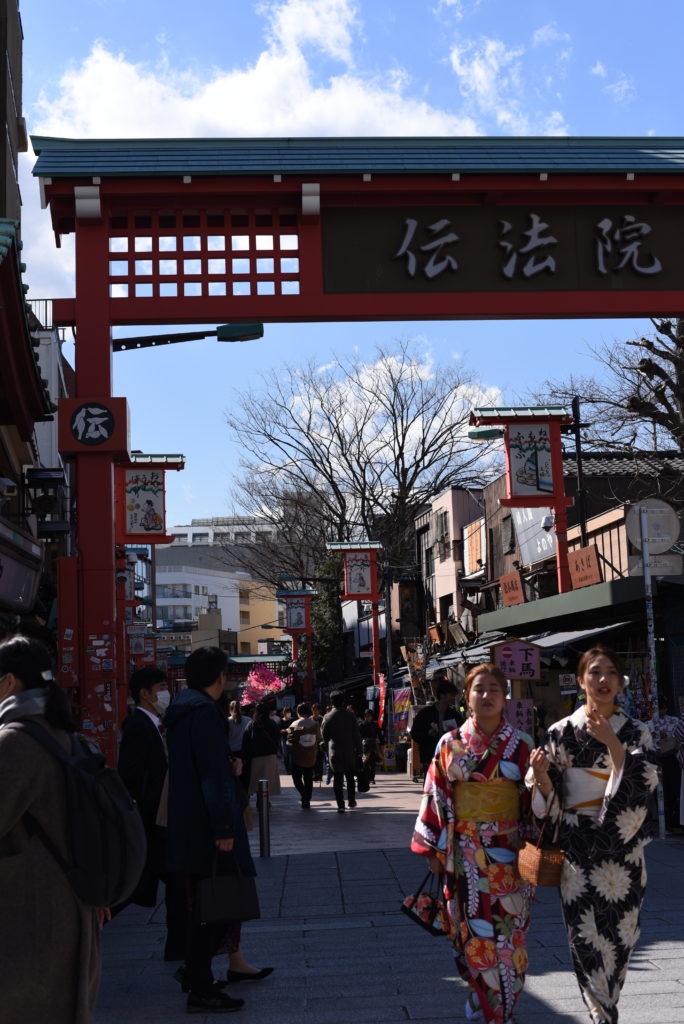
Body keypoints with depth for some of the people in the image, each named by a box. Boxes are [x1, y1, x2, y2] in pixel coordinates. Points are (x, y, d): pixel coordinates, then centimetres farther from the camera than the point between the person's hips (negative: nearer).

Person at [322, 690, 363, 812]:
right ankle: (351, 800, 25)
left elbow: (324, 736, -1)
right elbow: (357, 734, -3)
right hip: (349, 751, 1)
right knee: (350, 776, 18)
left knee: (337, 778, 2)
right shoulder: (350, 715, -6)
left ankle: (340, 805, -2)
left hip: (335, 752, -1)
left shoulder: (328, 717, -8)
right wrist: (358, 750, 5)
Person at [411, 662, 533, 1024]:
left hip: (507, 852, -1)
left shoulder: (520, 745, 0)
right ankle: (480, 991, 28)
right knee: (471, 928, 6)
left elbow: (533, 799, 2)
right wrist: (433, 849, 2)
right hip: (464, 852, 1)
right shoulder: (451, 744, 1)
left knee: (507, 930, 3)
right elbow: (436, 796, 3)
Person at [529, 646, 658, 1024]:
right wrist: (541, 776, -18)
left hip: (621, 847, 1)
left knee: (618, 933, 9)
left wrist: (611, 742, -23)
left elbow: (644, 782, -13)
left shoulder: (635, 732, 2)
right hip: (577, 847, -1)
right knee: (585, 936, -2)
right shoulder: (561, 732, 1)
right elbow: (549, 800, 4)